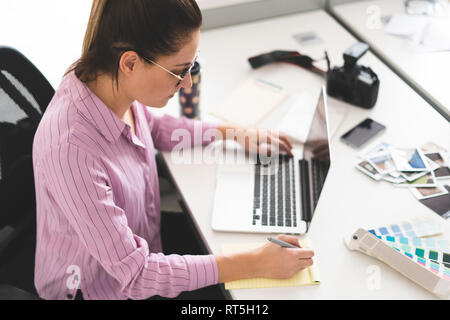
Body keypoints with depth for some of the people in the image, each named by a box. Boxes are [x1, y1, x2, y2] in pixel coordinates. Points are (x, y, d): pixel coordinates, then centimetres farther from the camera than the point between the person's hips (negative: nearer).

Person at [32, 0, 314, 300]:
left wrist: (230, 131, 10)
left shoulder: (112, 83, -14)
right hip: (99, 291, -7)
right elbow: (134, 273, -30)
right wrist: (255, 264, -28)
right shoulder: (70, 151, -38)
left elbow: (152, 126, 13)